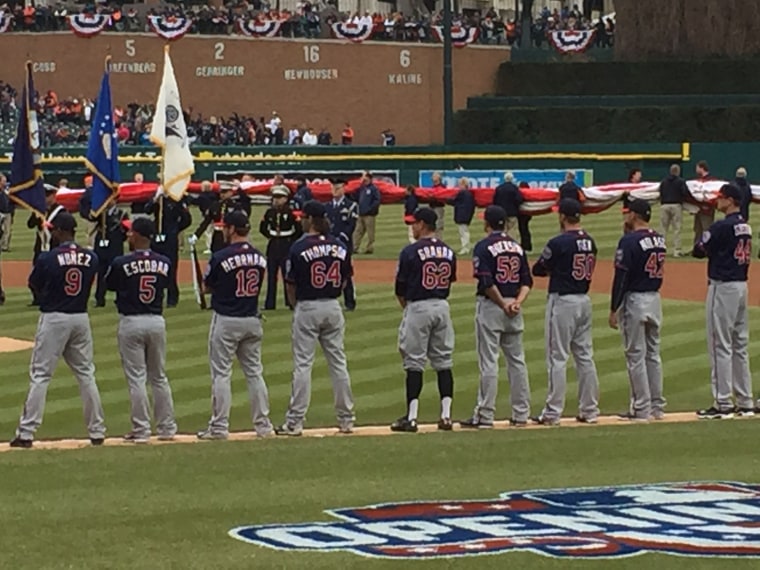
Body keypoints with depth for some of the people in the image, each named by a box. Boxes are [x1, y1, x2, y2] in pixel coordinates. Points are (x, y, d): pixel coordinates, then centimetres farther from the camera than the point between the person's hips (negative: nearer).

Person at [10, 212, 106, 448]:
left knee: (40, 375, -1)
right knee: (86, 374, 13)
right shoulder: (91, 258, 0)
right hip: (81, 318, 4)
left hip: (53, 319, -4)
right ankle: (97, 431, 14)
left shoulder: (48, 258, -12)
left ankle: (26, 433, -3)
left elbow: (34, 286, 1)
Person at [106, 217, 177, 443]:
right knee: (159, 377, 14)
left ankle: (141, 431, -1)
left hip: (131, 322, -4)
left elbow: (109, 284, 3)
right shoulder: (164, 263, -1)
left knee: (136, 378, 0)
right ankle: (167, 428, 16)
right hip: (157, 322, 4)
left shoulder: (122, 263, -13)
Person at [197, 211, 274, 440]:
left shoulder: (220, 257, -14)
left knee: (221, 374, 0)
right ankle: (263, 425, 12)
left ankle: (219, 427, 0)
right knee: (254, 373, 11)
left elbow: (207, 287, -3)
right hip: (252, 320, 5)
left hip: (226, 321, -5)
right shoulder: (260, 258, 3)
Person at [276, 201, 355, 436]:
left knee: (302, 364, -2)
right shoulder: (341, 247, 3)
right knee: (338, 362, 10)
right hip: (333, 308, 4)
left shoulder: (299, 248, -11)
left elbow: (291, 284, -4)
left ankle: (295, 422, -3)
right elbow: (344, 280, 9)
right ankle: (346, 419, 13)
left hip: (307, 309, -4)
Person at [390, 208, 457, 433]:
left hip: (418, 308, -5)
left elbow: (400, 289, -5)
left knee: (414, 363, -2)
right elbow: (450, 281, 12)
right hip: (442, 307, 5)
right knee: (443, 362, 8)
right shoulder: (448, 252, 6)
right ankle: (446, 415, 6)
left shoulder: (411, 252, -11)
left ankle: (411, 417, -3)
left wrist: (406, 307, 12)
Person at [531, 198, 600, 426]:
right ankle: (589, 410, 13)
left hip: (562, 301, -7)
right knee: (585, 356, 11)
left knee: (557, 358, -3)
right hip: (584, 300, 7)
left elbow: (537, 270, -6)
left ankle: (553, 413, -2)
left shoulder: (558, 243, -15)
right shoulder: (590, 242, 7)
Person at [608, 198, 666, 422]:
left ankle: (641, 410, -1)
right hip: (655, 299, 7)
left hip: (634, 300, -7)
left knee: (636, 356, -2)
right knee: (653, 354, 14)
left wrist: (613, 309, -11)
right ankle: (657, 407, 17)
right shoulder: (659, 239, 6)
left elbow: (621, 277, -17)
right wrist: (629, 232, 11)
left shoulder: (629, 241, -16)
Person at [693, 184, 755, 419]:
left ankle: (723, 404, -5)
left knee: (721, 346, -5)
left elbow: (698, 251, -14)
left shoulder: (722, 227, -17)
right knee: (740, 345, 13)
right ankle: (745, 402, 16)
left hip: (723, 287, -9)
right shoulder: (745, 226, 11)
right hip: (742, 285, 9)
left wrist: (703, 237, 5)